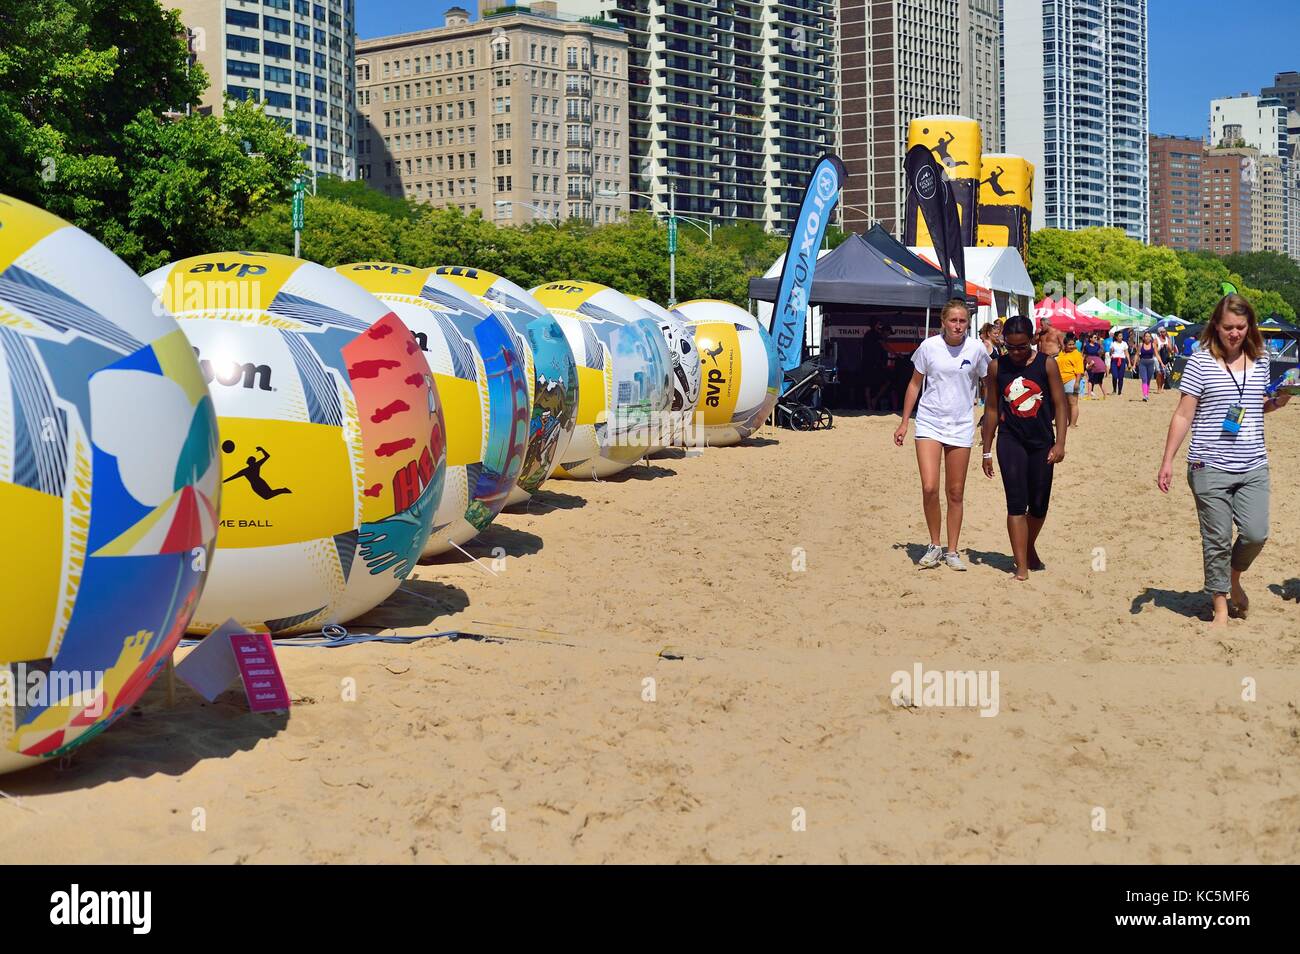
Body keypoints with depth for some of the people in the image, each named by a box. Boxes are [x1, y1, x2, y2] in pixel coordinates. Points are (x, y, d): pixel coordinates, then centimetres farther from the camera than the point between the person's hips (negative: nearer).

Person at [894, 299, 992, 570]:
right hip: (929, 423, -1)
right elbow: (915, 384, 6)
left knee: (956, 492, 7)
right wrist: (904, 423, 6)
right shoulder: (929, 346, -4)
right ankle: (934, 546, 6)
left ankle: (952, 551, 19)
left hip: (961, 426, 1)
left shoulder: (976, 349, -3)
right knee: (929, 488, -13)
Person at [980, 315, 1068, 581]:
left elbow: (1059, 405, -2)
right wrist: (987, 451, 6)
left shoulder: (1046, 364, -3)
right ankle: (1021, 567, -8)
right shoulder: (997, 367, -1)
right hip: (1011, 441, -1)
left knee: (1039, 506, 10)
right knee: (1016, 504, -10)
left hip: (1042, 442, 1)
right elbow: (991, 409, 6)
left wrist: (1060, 443, -11)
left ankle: (1030, 549, 38)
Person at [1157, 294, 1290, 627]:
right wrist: (1167, 461, -7)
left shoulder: (1260, 361, 8)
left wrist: (1276, 402, 1)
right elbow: (1183, 415, -3)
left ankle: (1234, 579, 26)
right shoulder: (1200, 362, -5)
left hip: (1253, 468, 3)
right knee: (1217, 541, 2)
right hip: (1210, 468, -3)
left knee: (1255, 534, -5)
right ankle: (1221, 608, 17)